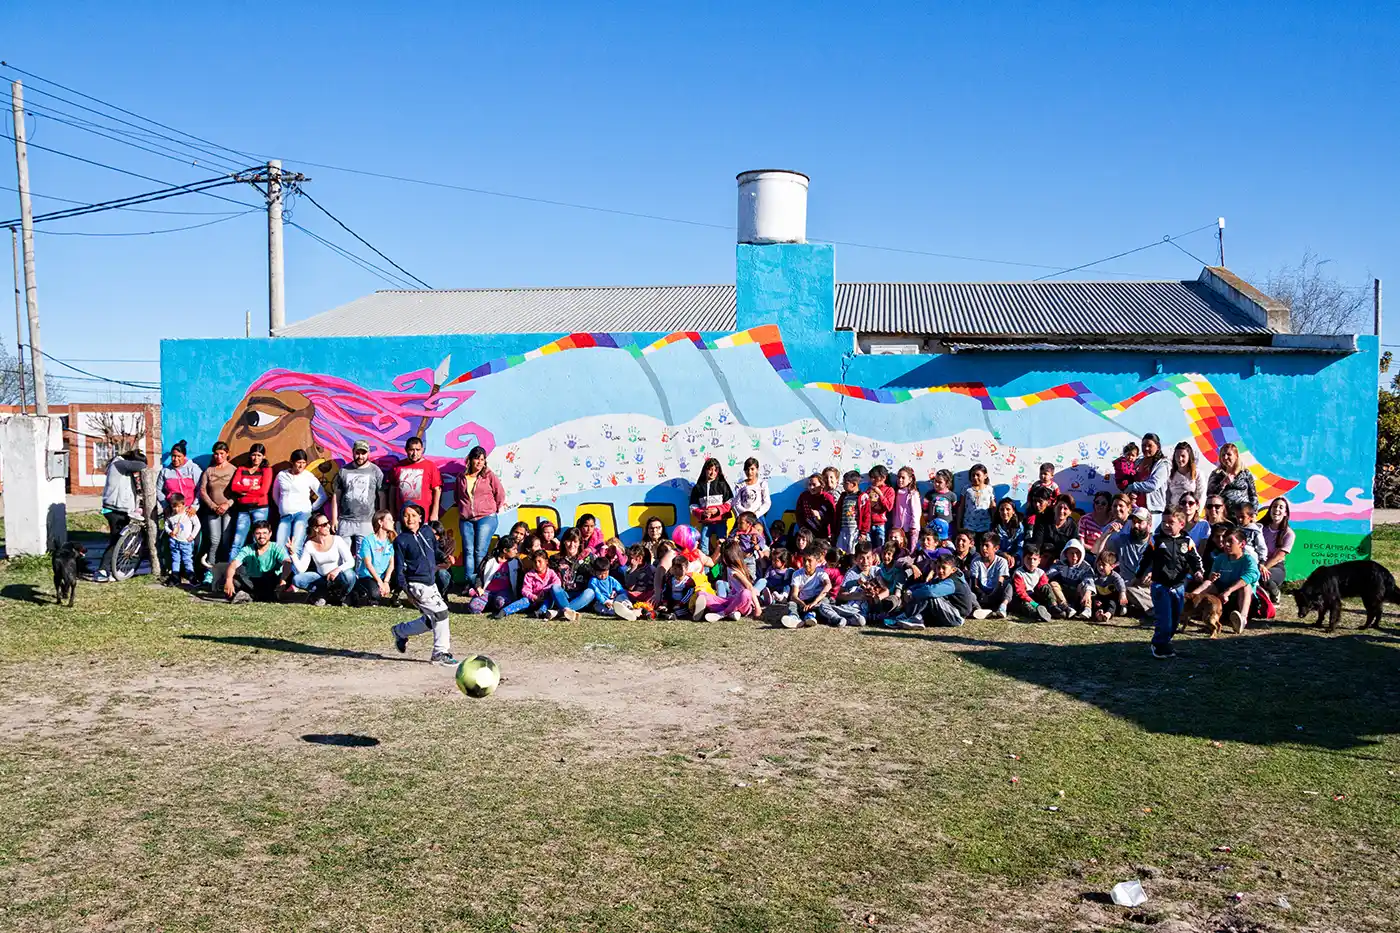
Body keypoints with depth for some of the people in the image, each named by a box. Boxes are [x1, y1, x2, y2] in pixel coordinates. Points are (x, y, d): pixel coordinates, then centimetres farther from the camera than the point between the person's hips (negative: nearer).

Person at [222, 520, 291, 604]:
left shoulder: (276, 548, -5)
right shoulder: (247, 550, 2)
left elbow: (287, 563, -24)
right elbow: (233, 564, -14)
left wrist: (282, 580, -44)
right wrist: (228, 580, -37)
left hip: (270, 585, -2)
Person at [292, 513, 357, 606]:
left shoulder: (337, 540, -11)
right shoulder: (309, 545, -6)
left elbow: (351, 562, -17)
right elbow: (301, 569, -12)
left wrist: (338, 569, -36)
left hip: (337, 579, -2)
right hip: (322, 580, 2)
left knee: (348, 575, -36)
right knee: (297, 579, -22)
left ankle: (338, 597, -5)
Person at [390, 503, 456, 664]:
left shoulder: (427, 532, 8)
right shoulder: (401, 540, -6)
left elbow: (436, 551, 20)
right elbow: (399, 567, -6)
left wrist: (444, 557, -2)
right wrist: (405, 590, -13)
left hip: (431, 583, 7)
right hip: (416, 584, -7)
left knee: (430, 621, 14)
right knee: (441, 612, -14)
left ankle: (400, 631, 37)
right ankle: (440, 653, -3)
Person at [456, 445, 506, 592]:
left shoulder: (489, 476, 0)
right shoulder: (461, 477, 10)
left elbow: (500, 494, 5)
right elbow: (458, 497, 24)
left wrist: (495, 509, 8)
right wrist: (462, 509, 16)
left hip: (486, 518, -4)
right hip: (466, 520, 4)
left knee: (480, 552, -10)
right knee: (468, 551, 1)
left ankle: (480, 584, -8)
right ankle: (470, 583, 3)